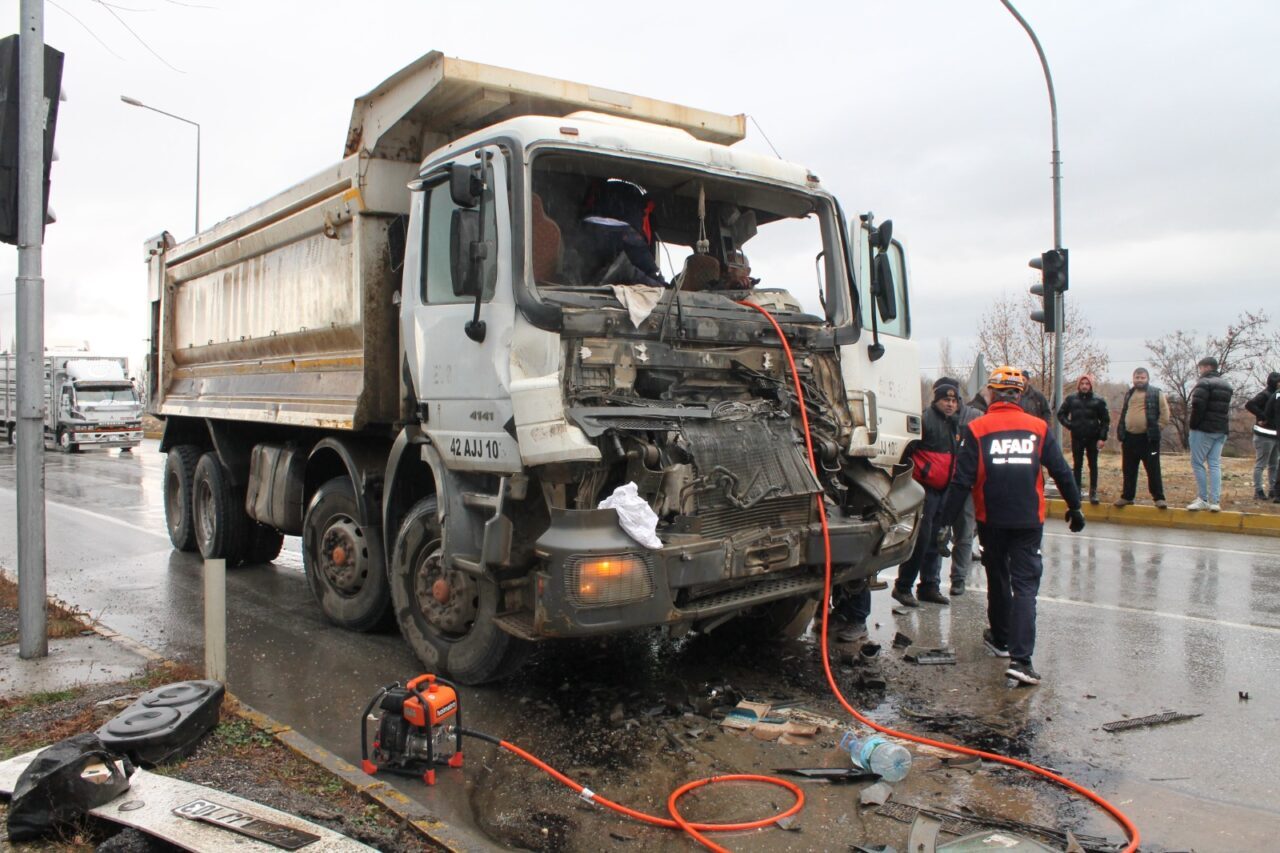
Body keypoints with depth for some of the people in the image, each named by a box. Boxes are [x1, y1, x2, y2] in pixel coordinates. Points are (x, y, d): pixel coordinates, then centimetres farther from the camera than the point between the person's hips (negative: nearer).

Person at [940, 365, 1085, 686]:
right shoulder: (1039, 428, 0)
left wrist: (947, 519, -5)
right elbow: (1061, 472, 5)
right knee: (1025, 585, 0)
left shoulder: (976, 429, -6)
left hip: (992, 521, 0)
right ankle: (1020, 658, -11)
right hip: (1029, 522, 0)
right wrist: (1074, 507, 18)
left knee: (998, 579, 19)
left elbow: (962, 481, -9)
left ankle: (1001, 638, 36)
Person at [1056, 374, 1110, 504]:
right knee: (1077, 465, 7)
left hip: (1093, 438, -1)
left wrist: (1102, 437, -6)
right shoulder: (1071, 399, 1)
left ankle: (1093, 492, 7)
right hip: (1077, 438, 1)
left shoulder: (1098, 401, -2)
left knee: (1093, 465, 4)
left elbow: (1105, 420, 0)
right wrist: (1069, 425, -5)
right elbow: (1061, 414, 10)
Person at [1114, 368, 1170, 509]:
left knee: (1153, 470, -2)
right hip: (1129, 438, 5)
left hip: (1148, 438, -5)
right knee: (1128, 470, 11)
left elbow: (1165, 415, -4)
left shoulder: (1156, 393, -1)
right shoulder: (1128, 394, 15)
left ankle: (1159, 498, 4)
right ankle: (1127, 496, 19)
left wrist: (1156, 429, -8)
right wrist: (1120, 432, 11)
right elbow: (1122, 415, 20)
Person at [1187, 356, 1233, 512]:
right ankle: (1215, 501, 2)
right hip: (1222, 430, 8)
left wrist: (1192, 424, -10)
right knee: (1215, 465, 6)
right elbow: (1227, 408, 16)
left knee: (1198, 463, -1)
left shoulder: (1204, 383, -12)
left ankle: (1203, 499, -2)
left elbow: (1197, 406, -19)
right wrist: (1224, 425, 13)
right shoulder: (1227, 385, 17)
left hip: (1204, 429, -8)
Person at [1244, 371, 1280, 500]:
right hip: (1265, 435, -8)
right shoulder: (1264, 395, -12)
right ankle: (1258, 490, 0)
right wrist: (1263, 417, -21)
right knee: (1261, 464, -3)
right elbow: (1249, 405, -25)